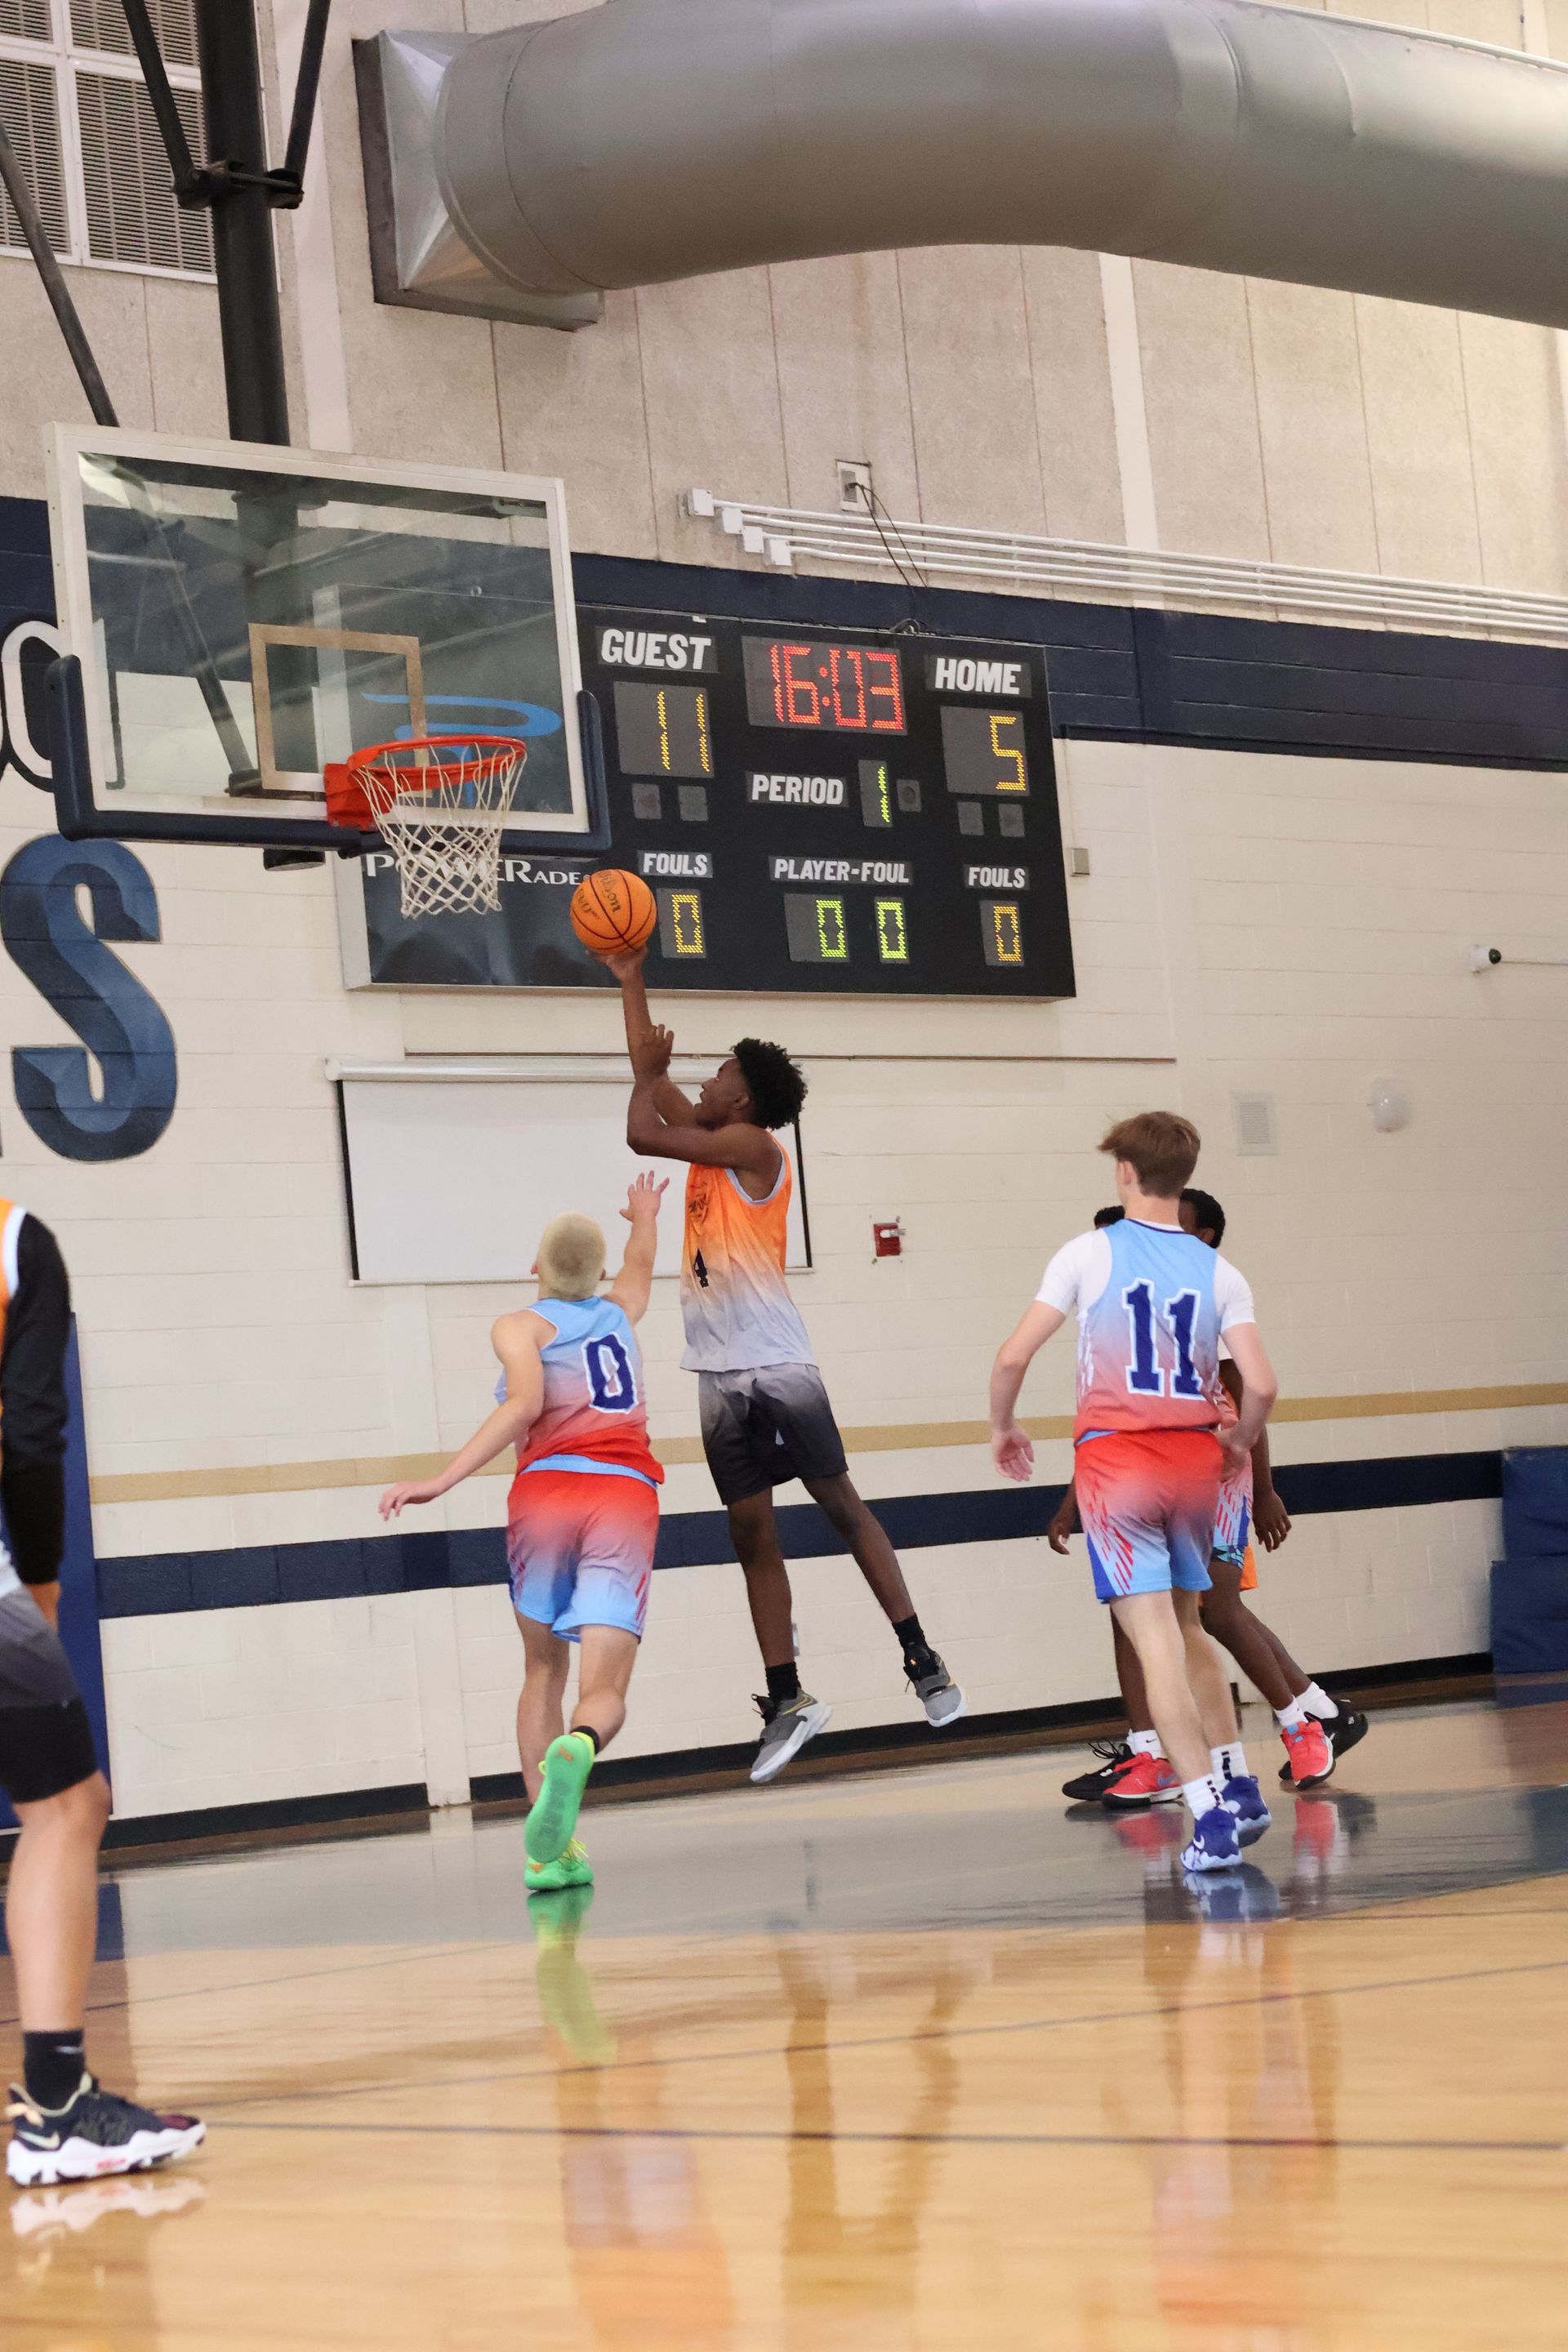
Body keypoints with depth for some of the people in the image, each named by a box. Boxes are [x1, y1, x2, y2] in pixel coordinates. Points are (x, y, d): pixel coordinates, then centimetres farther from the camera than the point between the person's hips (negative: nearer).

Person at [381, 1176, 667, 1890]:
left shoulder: (520, 1326, 9)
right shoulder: (620, 1312, 22)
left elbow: (525, 1404, -11)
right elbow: (639, 1266, 47)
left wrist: (442, 1480, -15)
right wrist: (644, 1219, 69)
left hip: (547, 1490, -1)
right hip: (626, 1495, 1)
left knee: (544, 1670, 17)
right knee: (603, 1689, -7)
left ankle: (550, 1850, 6)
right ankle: (576, 1748, -45)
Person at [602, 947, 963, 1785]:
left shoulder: (752, 1143, -6)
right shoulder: (712, 1147, 17)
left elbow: (642, 1132, -13)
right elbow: (654, 1084, 29)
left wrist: (650, 1071, 6)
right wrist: (631, 985, 30)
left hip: (776, 1363, -8)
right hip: (720, 1372, 8)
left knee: (839, 1504, -5)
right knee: (752, 1532, 4)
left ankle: (921, 1658, -1)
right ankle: (787, 1701, 4)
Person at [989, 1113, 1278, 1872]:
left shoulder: (1090, 1254, -3)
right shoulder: (1217, 1272, 4)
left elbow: (1012, 1358, -7)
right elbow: (1260, 1386, -5)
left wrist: (1003, 1428, 11)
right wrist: (1236, 1443, 15)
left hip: (1116, 1459, -4)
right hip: (1194, 1460, 4)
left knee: (1156, 1641, -6)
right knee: (1186, 1625, 23)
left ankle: (1210, 1816, -13)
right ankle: (1239, 1788, 24)